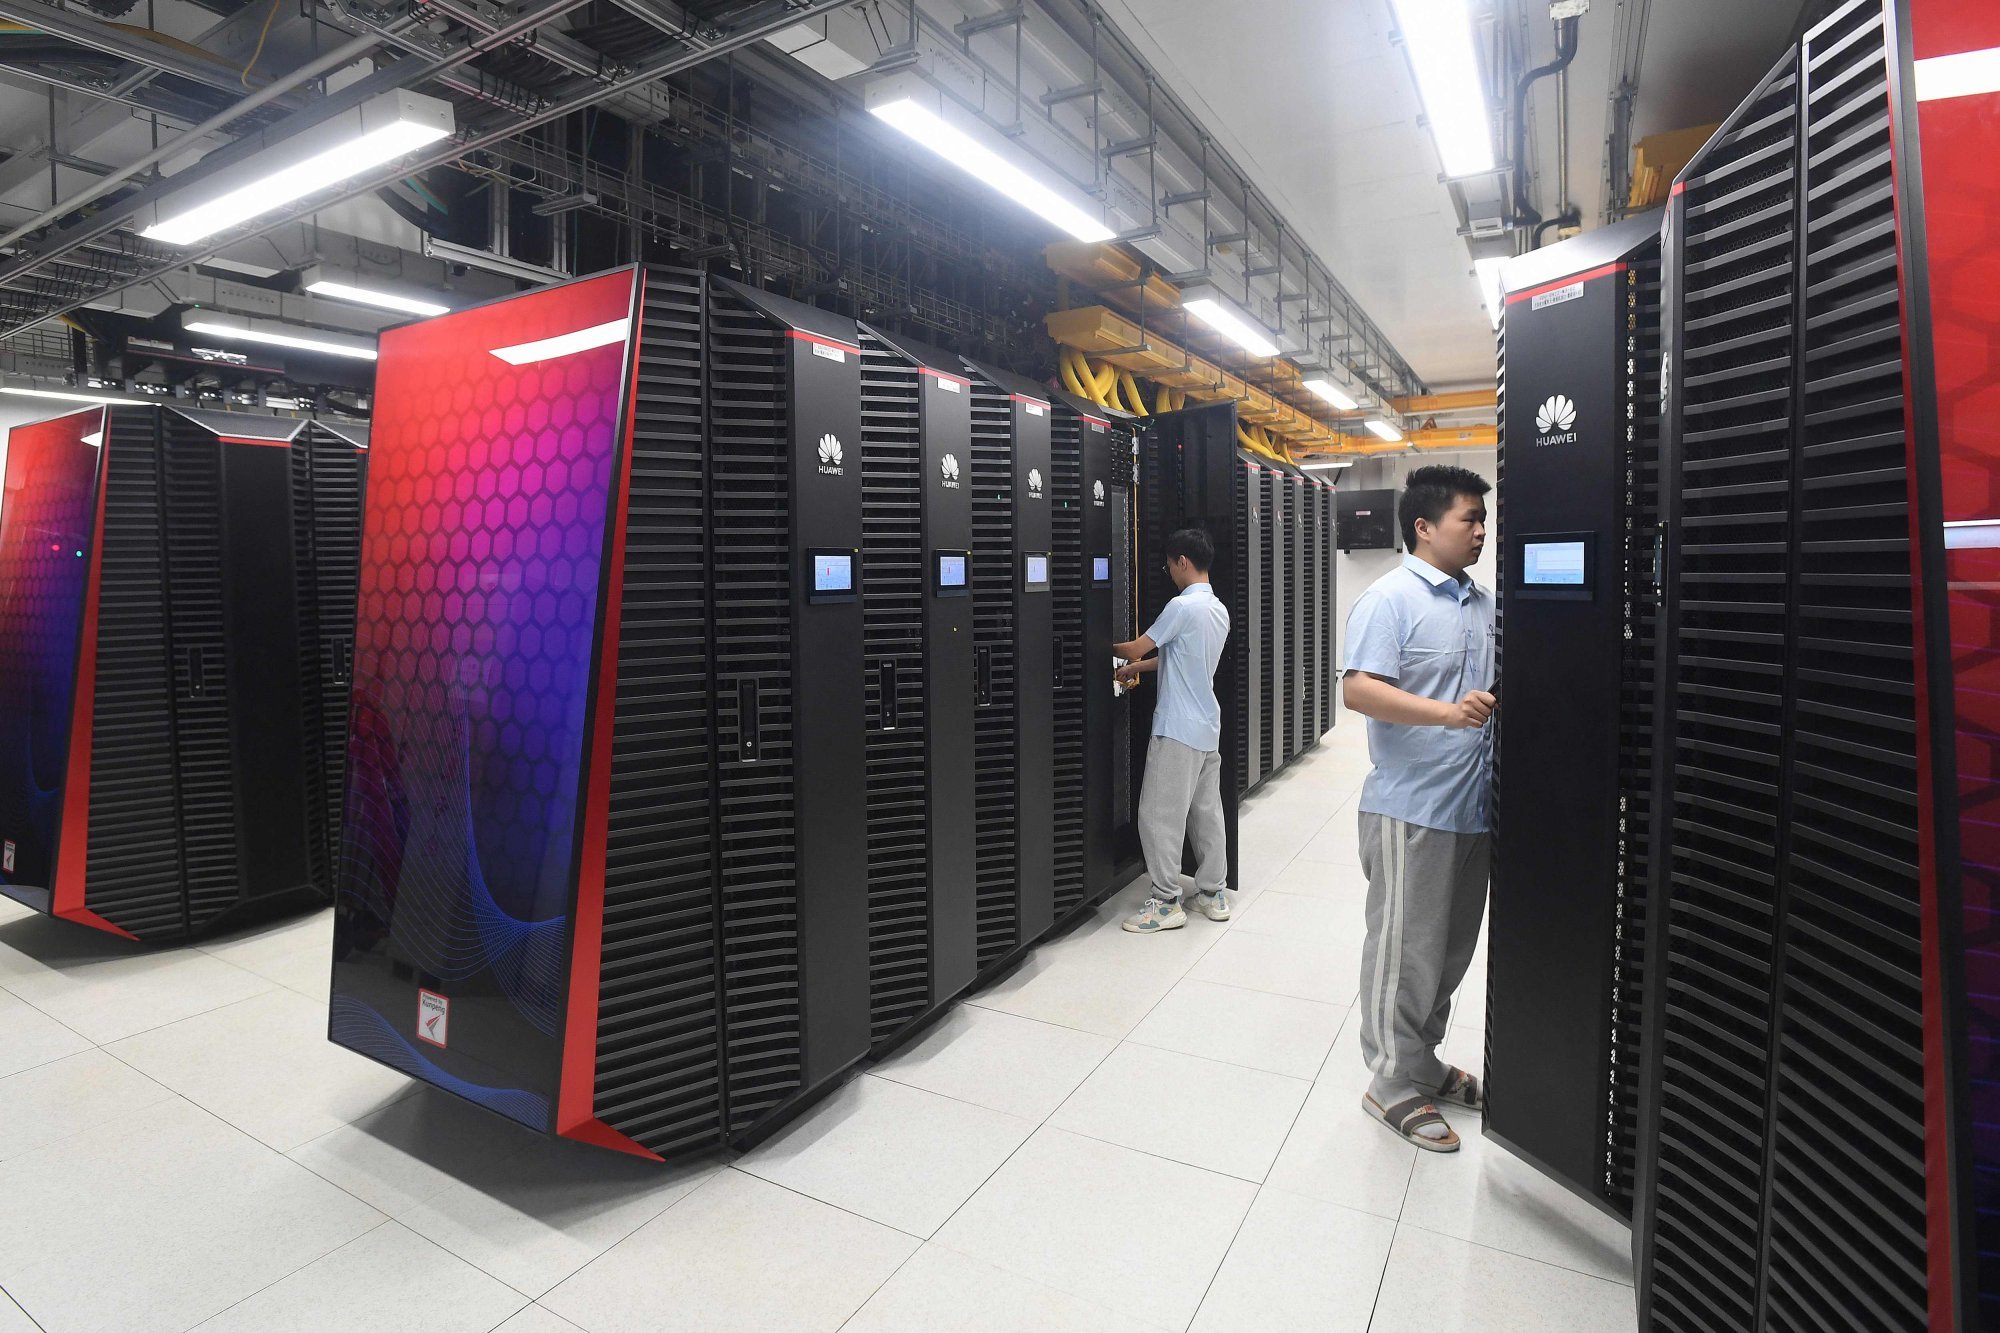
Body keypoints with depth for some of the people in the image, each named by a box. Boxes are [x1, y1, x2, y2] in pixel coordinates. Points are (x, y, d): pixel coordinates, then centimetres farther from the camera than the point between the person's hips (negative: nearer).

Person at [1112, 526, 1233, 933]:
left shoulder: (1183, 606, -16)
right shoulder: (1220, 610, 11)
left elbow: (1137, 649, -9)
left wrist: (1110, 648, 11)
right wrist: (1136, 668, 23)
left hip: (1178, 730, -9)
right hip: (1208, 728, 9)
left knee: (1160, 816, -1)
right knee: (1207, 812, 13)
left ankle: (1166, 903, 4)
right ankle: (1214, 894, 21)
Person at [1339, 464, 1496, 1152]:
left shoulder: (1483, 604, 14)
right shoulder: (1389, 600, -12)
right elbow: (1358, 689, -23)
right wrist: (1447, 713, -30)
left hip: (1474, 807, 9)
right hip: (1412, 808, -8)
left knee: (1452, 948, 19)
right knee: (1406, 951, 2)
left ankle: (1424, 1060, 36)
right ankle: (1396, 1084, 17)